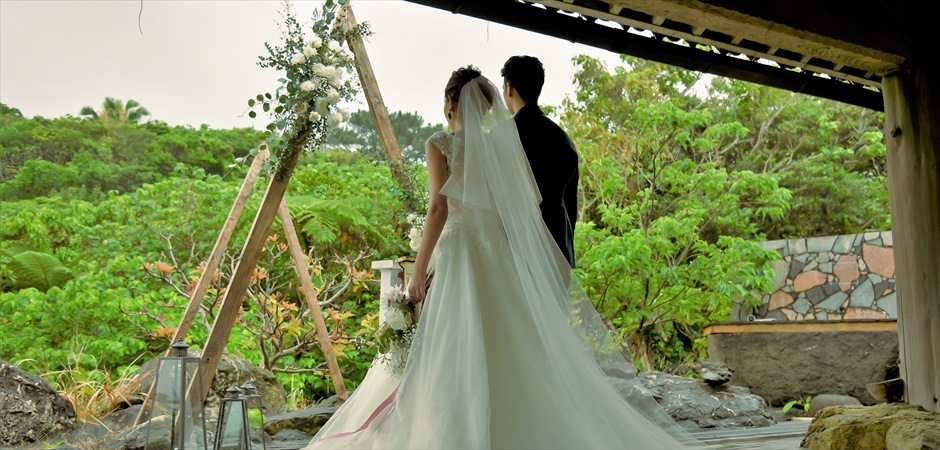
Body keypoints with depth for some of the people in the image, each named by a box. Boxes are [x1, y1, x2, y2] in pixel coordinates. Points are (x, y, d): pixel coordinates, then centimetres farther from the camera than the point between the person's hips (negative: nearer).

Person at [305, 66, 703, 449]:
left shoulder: (440, 144, -3)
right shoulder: (502, 145, 10)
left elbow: (439, 209, -12)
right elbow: (528, 205, 9)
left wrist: (418, 272, -10)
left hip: (461, 255, -5)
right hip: (504, 258, 5)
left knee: (460, 356, -1)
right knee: (514, 349, 10)